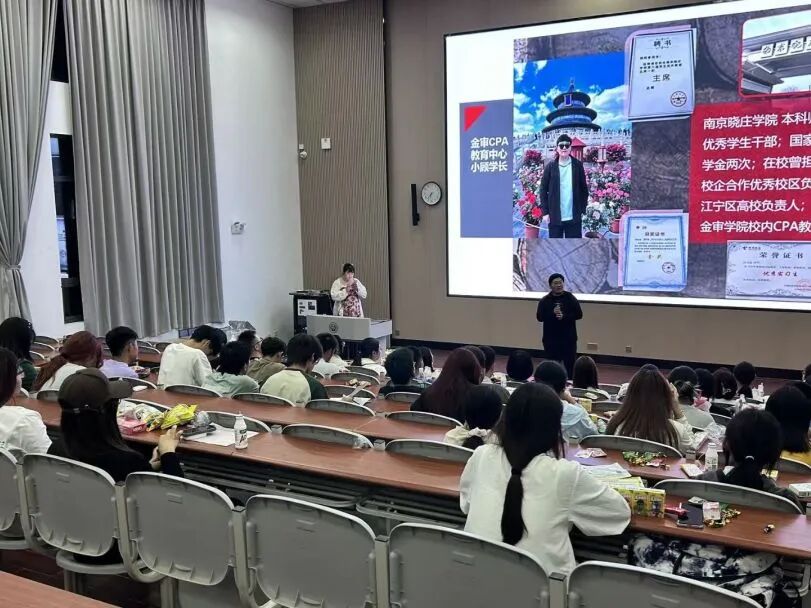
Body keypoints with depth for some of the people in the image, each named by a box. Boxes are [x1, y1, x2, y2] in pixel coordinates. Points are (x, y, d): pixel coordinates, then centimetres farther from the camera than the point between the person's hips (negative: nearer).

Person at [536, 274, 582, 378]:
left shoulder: (570, 298, 1)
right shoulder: (545, 300, 1)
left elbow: (579, 314, -3)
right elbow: (539, 317, -6)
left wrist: (564, 316, -18)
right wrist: (552, 313, -22)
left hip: (569, 338, 0)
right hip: (551, 339, 0)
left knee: (570, 363, 2)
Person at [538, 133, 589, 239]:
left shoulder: (578, 166, 3)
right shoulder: (550, 167, 0)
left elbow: (584, 189, 8)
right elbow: (543, 190, 2)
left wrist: (582, 210, 3)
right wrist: (545, 212, -4)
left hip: (574, 217, 1)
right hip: (555, 217, -1)